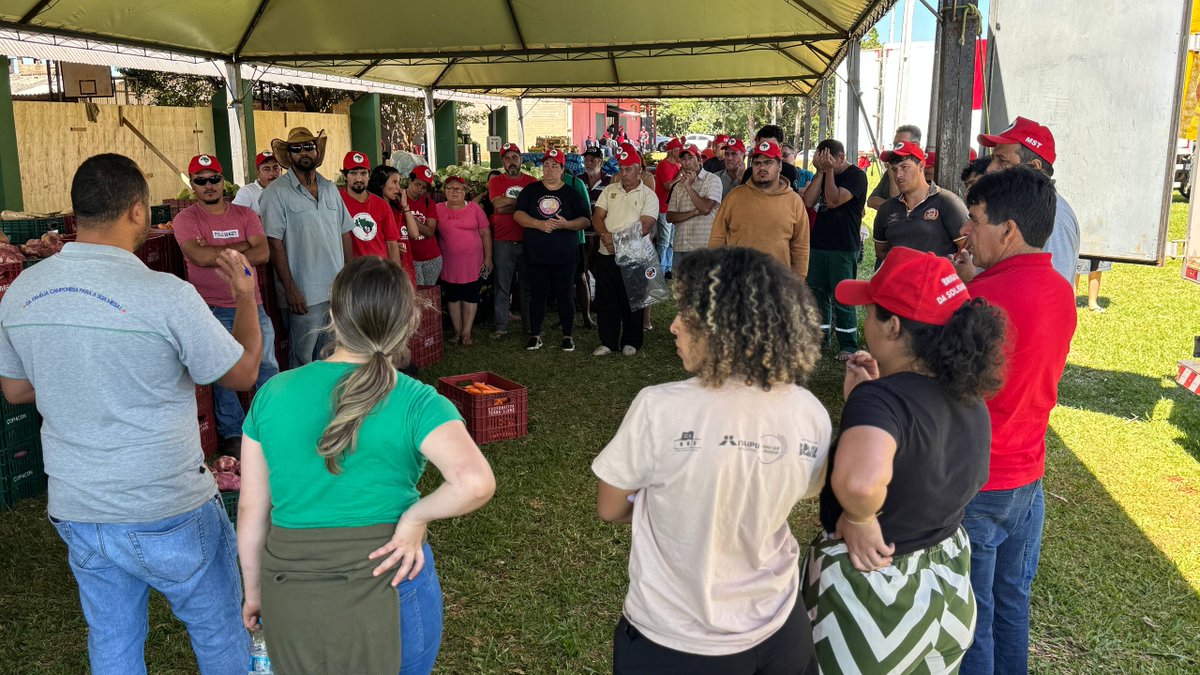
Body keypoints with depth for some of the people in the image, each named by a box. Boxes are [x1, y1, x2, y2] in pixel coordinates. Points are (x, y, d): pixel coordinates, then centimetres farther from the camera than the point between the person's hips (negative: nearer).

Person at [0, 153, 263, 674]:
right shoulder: (167, 295, -21)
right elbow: (243, 373, -8)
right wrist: (247, 297, 6)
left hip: (76, 511, 6)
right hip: (169, 514, -5)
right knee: (219, 632, 16)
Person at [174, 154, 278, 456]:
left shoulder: (245, 214, 8)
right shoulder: (186, 219, -1)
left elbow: (263, 253, -6)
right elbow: (200, 256, -18)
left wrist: (218, 254, -13)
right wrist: (242, 245, -10)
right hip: (213, 309, -3)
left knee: (267, 367, 7)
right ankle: (232, 433, 14)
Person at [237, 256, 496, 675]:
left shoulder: (273, 393, -3)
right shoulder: (415, 402, -13)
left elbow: (251, 508, 3)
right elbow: (475, 482, -29)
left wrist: (254, 590, 15)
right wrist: (415, 518, -12)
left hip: (288, 595, 3)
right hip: (388, 589, -2)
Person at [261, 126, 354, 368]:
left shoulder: (330, 188, 11)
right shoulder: (276, 192, -7)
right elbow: (274, 244, -11)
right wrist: (290, 289, -15)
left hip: (338, 290, 5)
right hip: (305, 295, -5)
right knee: (302, 361, 3)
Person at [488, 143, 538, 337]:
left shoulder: (532, 182, 8)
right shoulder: (495, 182, 5)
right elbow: (498, 204, -11)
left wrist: (508, 206, -10)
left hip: (527, 241, 1)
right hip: (503, 242, -1)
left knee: (528, 285, 7)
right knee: (502, 287, 3)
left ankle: (530, 326, 16)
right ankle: (501, 327, 9)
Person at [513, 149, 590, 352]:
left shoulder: (572, 193, 5)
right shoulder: (530, 190, 8)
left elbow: (585, 220, 1)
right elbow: (518, 215, -1)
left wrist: (566, 224, -19)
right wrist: (539, 224, -16)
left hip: (564, 256, -1)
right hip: (536, 255, 1)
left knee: (564, 295, 4)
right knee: (537, 295, 7)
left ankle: (568, 335, 14)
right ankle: (535, 335, 17)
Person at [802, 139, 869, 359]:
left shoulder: (856, 175, -8)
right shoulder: (824, 174, 12)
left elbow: (833, 200, -20)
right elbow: (808, 201, -1)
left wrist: (829, 170, -15)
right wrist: (820, 171, -6)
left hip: (843, 248, -7)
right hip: (818, 244, 7)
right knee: (817, 293, 13)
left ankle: (848, 345, 4)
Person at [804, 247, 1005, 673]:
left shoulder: (882, 397, -29)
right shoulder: (971, 400, -3)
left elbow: (858, 481, -49)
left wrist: (859, 519, -29)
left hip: (871, 598, -7)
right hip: (949, 589, 7)